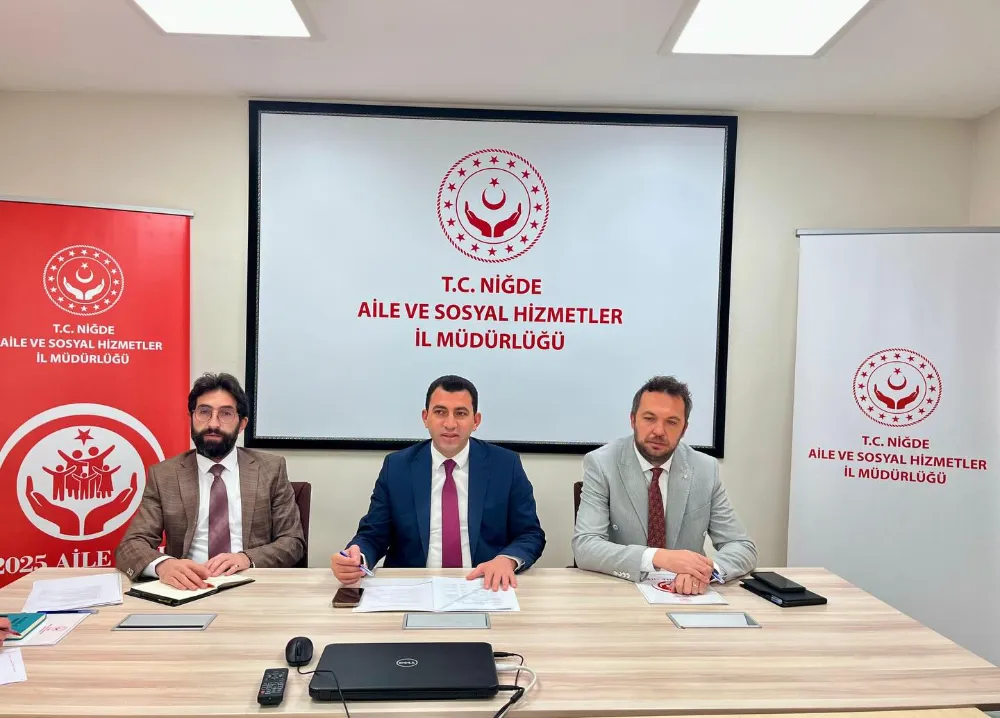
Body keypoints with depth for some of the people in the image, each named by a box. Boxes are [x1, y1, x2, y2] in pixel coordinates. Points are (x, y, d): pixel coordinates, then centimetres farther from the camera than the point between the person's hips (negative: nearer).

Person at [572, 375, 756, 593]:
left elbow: (744, 548, -1)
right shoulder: (601, 464, -10)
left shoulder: (706, 470, -2)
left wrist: (707, 569, -23)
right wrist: (659, 557, -32)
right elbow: (584, 548, -19)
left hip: (684, 592, 3)